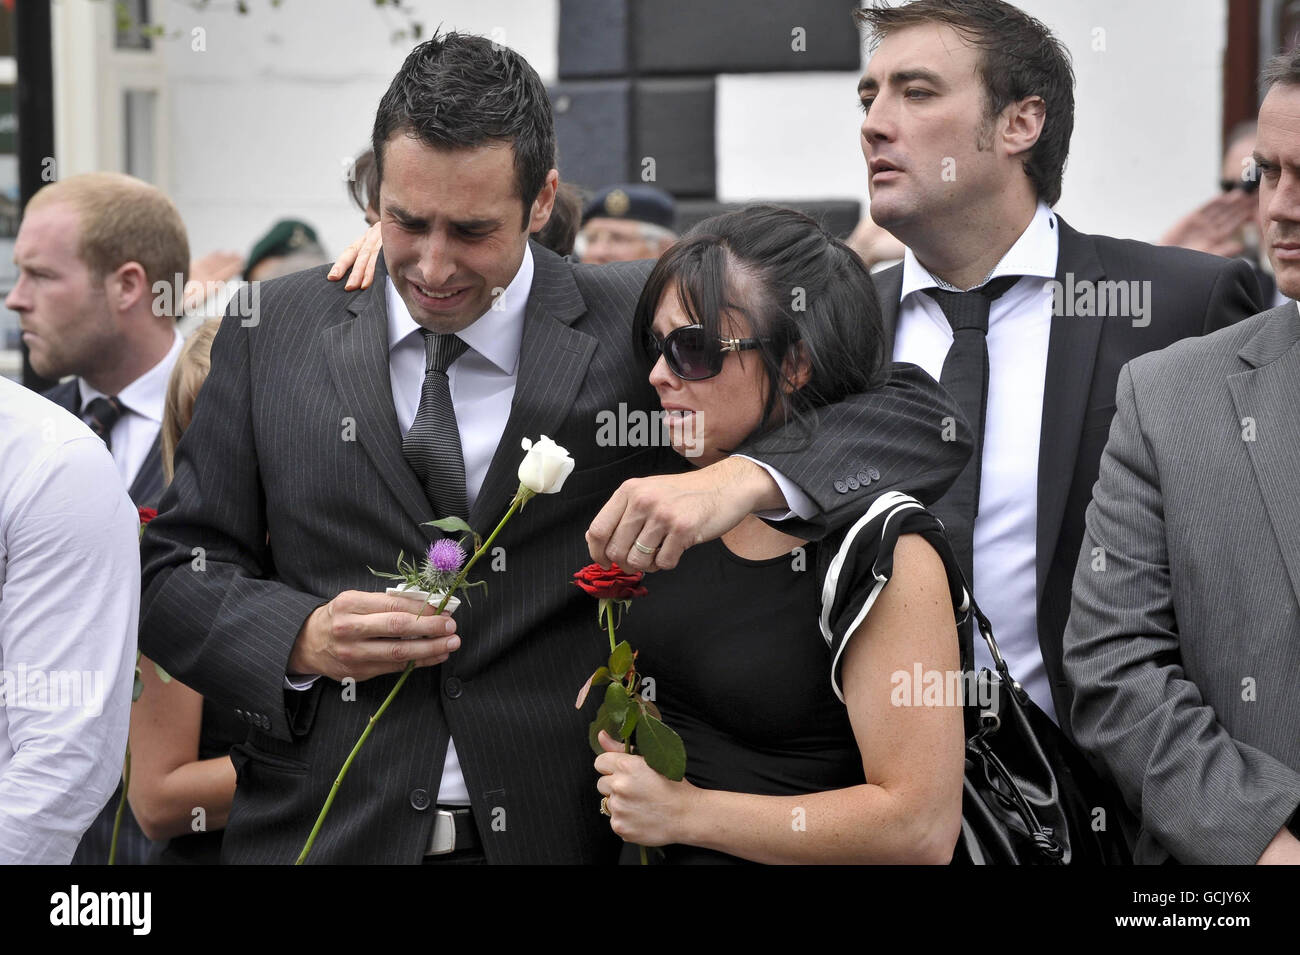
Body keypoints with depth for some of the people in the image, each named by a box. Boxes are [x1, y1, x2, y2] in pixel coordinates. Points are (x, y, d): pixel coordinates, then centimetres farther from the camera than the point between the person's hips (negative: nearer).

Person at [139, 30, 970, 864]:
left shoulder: (638, 325, -6)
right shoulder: (273, 331, -1)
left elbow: (918, 417, -10)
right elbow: (174, 569, 4)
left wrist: (743, 477, -29)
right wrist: (301, 638, -17)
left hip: (554, 831, -1)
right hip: (324, 830, 1)